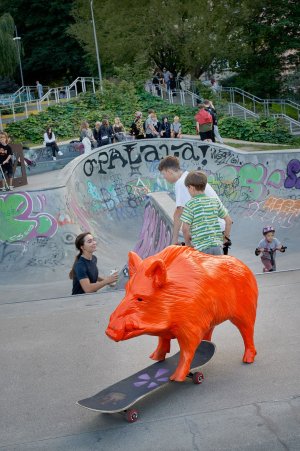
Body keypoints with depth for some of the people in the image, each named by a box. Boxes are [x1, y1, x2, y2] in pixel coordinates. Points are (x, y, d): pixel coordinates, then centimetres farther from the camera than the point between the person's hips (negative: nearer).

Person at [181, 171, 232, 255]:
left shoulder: (190, 205, -5)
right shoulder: (215, 202, 9)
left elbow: (185, 228, -10)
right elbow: (229, 221, 11)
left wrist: (187, 244, 5)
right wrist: (225, 238, 21)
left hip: (202, 248, -4)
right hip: (217, 246, 5)